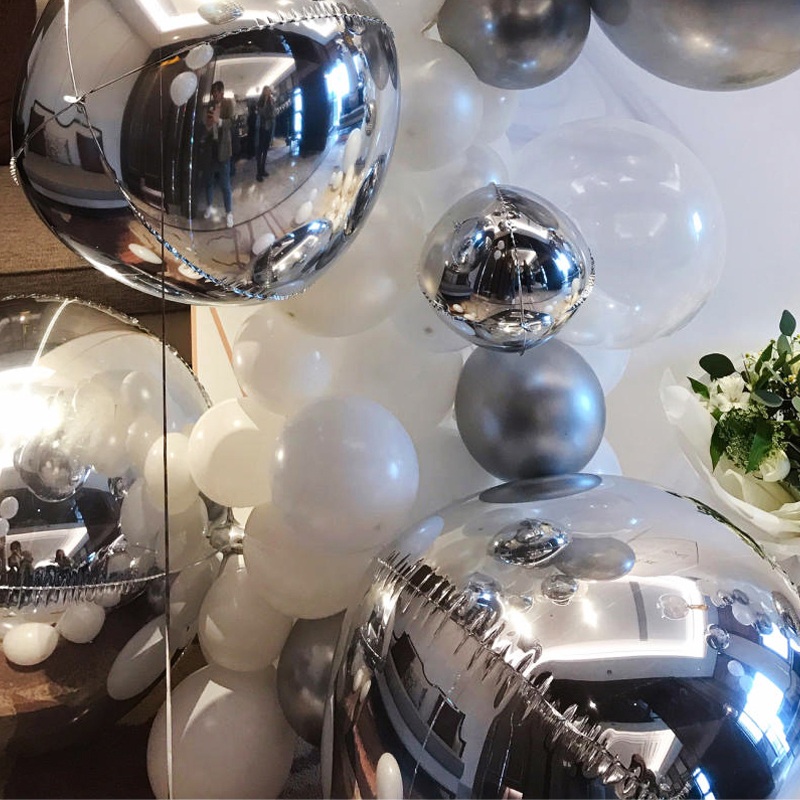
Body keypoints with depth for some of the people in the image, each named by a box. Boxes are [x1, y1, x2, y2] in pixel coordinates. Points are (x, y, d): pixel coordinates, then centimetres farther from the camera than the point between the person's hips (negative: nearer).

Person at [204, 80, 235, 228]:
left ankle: (229, 213, 8)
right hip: (210, 148, 3)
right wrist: (208, 125, -17)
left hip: (222, 148, -3)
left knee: (225, 184, -3)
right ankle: (210, 207, 32)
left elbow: (231, 121, -16)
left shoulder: (228, 103, -3)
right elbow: (206, 128, 7)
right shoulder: (209, 106, 5)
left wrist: (219, 121, -36)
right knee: (208, 180, 13)